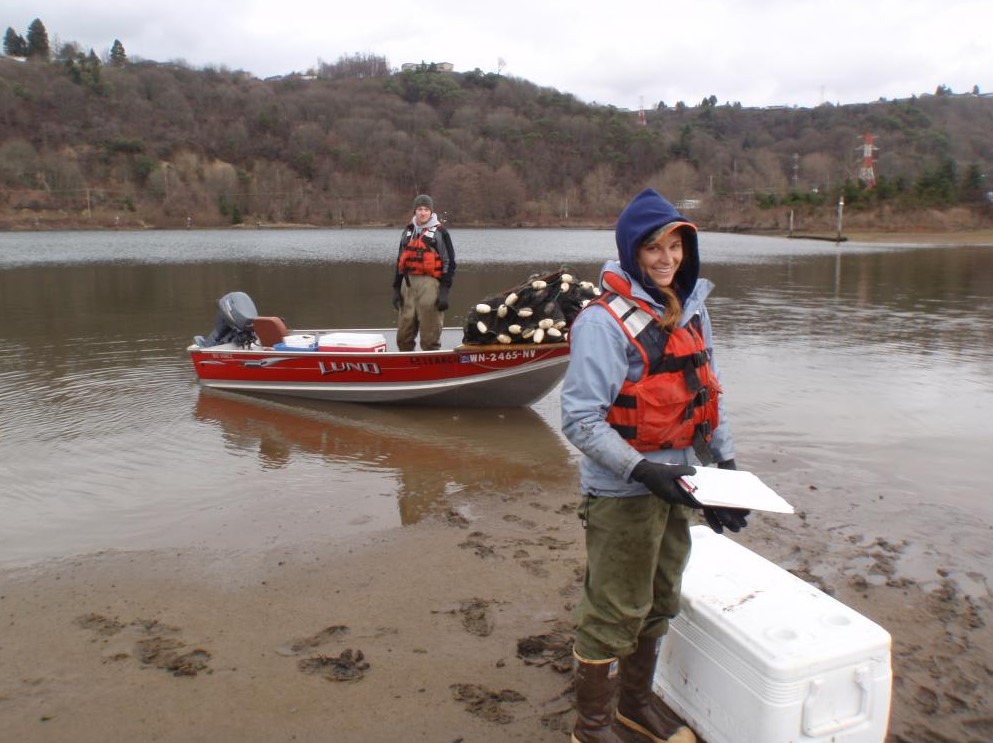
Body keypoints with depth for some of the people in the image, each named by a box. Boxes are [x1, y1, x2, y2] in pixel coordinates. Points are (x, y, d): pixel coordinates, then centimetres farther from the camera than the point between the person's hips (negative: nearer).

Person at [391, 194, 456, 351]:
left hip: (429, 284, -6)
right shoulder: (408, 231, 18)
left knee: (430, 332, -4)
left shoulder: (440, 232, 0)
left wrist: (444, 291, -12)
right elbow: (400, 261, 22)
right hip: (408, 283, 6)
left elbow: (449, 262, -4)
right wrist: (396, 288, 14)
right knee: (404, 332, 10)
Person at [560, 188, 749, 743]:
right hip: (623, 492, -7)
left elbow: (710, 393, 13)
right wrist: (643, 471, -26)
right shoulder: (605, 321, -18)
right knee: (615, 612, 7)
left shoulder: (691, 308, 6)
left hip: (676, 482, 8)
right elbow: (581, 420, -21)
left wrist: (725, 465, 6)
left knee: (659, 603, 22)